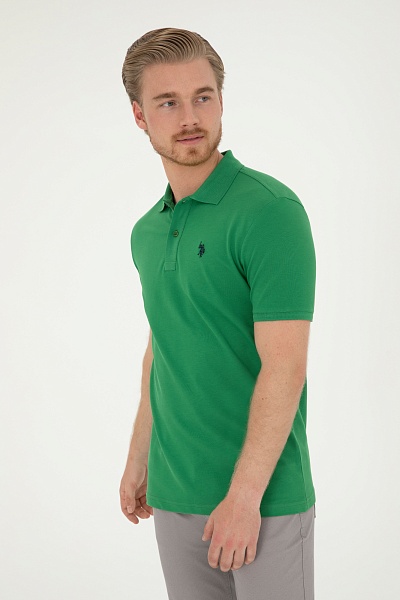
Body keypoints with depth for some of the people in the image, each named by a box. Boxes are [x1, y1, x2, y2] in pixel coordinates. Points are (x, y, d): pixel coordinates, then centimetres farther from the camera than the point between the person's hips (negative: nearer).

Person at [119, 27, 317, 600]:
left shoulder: (270, 209, -15)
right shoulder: (146, 232, 9)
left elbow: (285, 366, -19)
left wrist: (245, 493, -20)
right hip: (175, 496, 7)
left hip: (262, 494, -7)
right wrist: (139, 458, 19)